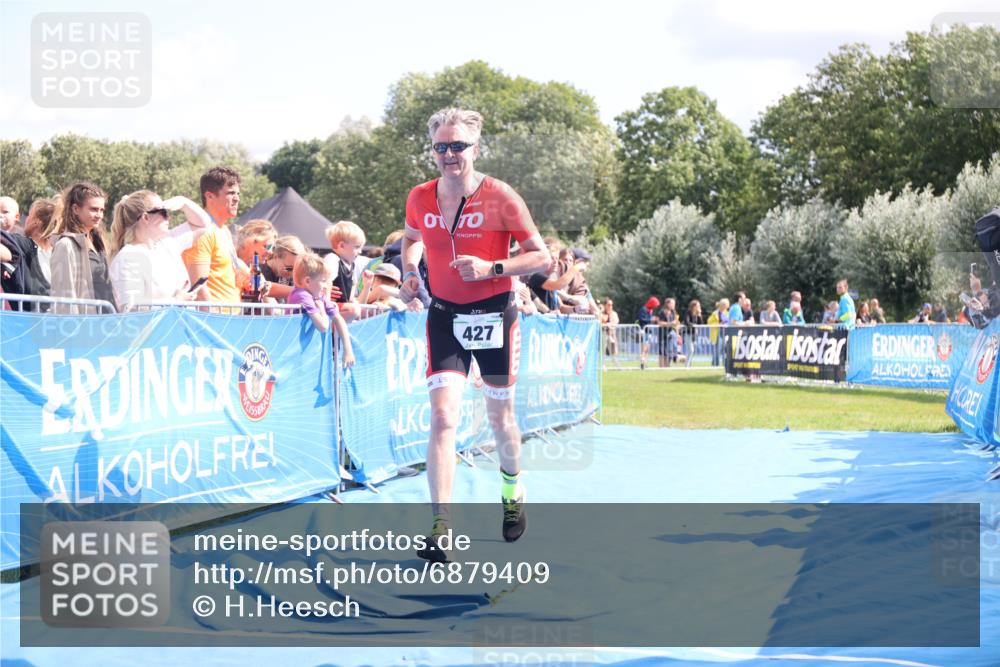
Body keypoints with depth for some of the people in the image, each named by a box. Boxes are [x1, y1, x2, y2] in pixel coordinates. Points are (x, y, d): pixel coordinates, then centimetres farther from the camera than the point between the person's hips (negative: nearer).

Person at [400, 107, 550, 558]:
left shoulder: (500, 197, -13)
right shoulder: (419, 198, -2)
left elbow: (541, 257, -10)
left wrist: (491, 268, -23)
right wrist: (410, 269, 0)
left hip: (494, 314, -1)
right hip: (444, 315, 2)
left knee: (500, 418, 12)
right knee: (443, 416, -14)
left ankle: (513, 495, 41)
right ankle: (441, 527, -17)